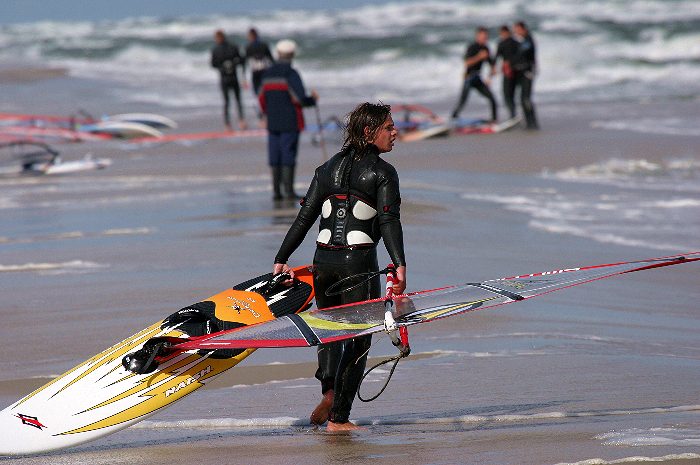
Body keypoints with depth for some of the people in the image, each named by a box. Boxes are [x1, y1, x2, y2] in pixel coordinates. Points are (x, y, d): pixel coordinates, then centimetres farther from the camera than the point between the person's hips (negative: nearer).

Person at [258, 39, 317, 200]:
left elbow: (262, 98, 11)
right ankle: (289, 190, -4)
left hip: (273, 123, 5)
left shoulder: (267, 74, 7)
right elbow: (300, 98, -17)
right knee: (288, 157, -3)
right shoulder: (291, 74, -12)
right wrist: (313, 99, 3)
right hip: (290, 123, -5)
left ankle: (276, 191, 8)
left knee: (275, 157, 8)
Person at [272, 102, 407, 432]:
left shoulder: (328, 169, 12)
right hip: (359, 262, -5)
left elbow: (304, 218, 10)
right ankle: (338, 418, 4)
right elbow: (389, 221, -17)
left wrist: (281, 260, 13)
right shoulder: (382, 172, -4)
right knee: (357, 339, 6)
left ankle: (329, 389, -4)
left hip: (323, 261, 5)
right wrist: (400, 265, -25)